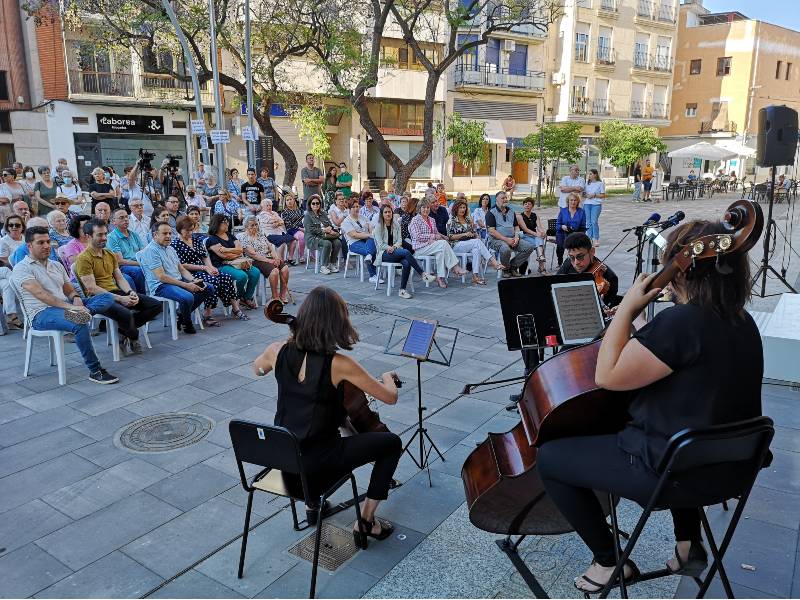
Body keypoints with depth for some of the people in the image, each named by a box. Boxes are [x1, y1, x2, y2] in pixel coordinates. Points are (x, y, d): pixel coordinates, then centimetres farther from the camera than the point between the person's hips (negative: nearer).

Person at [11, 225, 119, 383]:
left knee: (107, 297, -11)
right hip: (42, 313, -7)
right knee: (80, 324, -36)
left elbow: (69, 290, 20)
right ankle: (95, 371, -28)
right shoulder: (22, 268, -1)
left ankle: (77, 313, -39)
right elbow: (40, 294, -16)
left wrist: (76, 299, -6)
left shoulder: (56, 265, 22)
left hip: (65, 307, 7)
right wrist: (69, 306, -27)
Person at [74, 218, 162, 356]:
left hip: (116, 292, 8)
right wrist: (120, 299, -22)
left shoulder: (110, 254, 17)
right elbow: (92, 288, -16)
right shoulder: (84, 258, -9)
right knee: (125, 314, -36)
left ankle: (124, 332, 1)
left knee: (156, 305, -6)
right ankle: (133, 338, 0)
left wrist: (131, 292, -8)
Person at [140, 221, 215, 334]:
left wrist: (194, 280, -3)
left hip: (179, 281, 9)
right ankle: (186, 323, -3)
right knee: (187, 297, -36)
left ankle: (181, 314, 9)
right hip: (161, 286, -9)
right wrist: (186, 285, -21)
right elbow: (161, 276, -19)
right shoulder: (151, 250, -11)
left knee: (209, 288, 2)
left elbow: (182, 269, 18)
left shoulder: (170, 249, 18)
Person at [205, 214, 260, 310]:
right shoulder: (211, 239, -3)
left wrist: (227, 250, -11)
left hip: (236, 263, 7)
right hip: (222, 266, -7)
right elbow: (224, 255, -13)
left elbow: (240, 249, 5)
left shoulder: (230, 235, 20)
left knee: (256, 272, -18)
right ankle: (241, 297, 0)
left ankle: (247, 298, -1)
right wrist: (237, 253, 0)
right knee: (242, 276, -32)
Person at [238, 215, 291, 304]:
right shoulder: (244, 237, -3)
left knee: (285, 268, -20)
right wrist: (269, 261, -18)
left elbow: (270, 248, 13)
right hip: (256, 261, -6)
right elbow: (253, 254, -12)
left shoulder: (261, 234, 18)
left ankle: (283, 295, -12)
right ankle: (275, 297, -20)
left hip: (269, 258, 6)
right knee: (274, 271, -32)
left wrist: (276, 258, -6)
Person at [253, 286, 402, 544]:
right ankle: (366, 520, 15)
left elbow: (257, 369, 18)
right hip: (315, 466, -6)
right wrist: (388, 378, 9)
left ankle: (314, 500, 37)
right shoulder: (339, 364, -21)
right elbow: (390, 397, -12)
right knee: (392, 443, 9)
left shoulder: (279, 351, -7)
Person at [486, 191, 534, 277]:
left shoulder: (511, 212, 19)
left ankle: (513, 266, -1)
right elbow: (492, 231, -11)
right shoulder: (491, 213, -2)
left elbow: (516, 227, 20)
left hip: (512, 239, 6)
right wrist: (506, 239, -17)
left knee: (529, 247, -13)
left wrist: (516, 237, -3)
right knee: (505, 249, -39)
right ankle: (506, 269, -10)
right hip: (497, 240, -6)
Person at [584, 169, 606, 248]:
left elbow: (603, 195, 0)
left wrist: (594, 195, -12)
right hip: (587, 204, 5)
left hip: (596, 204, -5)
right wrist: (586, 195, -4)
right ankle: (590, 238, 10)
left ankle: (596, 239, -6)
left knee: (594, 221, -12)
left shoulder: (600, 184, 1)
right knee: (588, 222, 3)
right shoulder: (587, 184, 15)